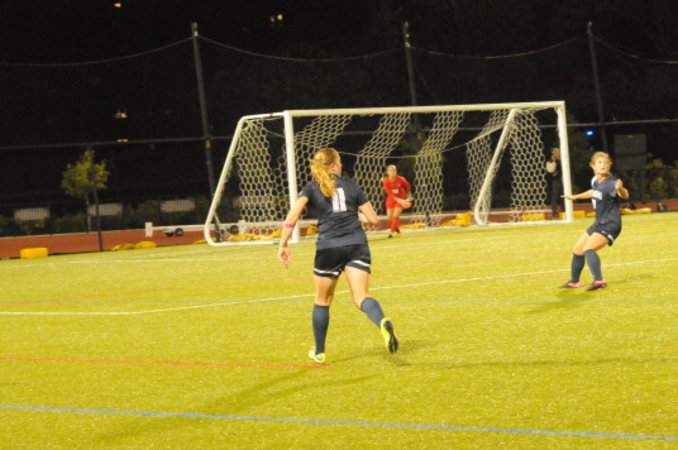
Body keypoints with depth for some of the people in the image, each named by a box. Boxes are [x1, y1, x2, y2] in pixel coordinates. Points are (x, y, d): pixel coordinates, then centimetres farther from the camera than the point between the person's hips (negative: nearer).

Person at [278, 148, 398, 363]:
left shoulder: (312, 188, 6)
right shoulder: (351, 185, 10)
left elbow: (291, 217, -10)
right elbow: (373, 218, 10)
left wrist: (283, 245, -4)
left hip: (328, 247, -1)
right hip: (357, 244, 1)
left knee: (322, 301, 17)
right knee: (361, 297, -7)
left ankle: (319, 352, 28)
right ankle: (383, 323, -41)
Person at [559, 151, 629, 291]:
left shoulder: (611, 183, -23)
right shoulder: (595, 180, 1)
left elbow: (625, 196, -41)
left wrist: (620, 189, -65)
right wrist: (575, 197, 38)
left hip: (610, 225, -9)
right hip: (599, 223, 9)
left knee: (588, 249, -27)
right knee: (577, 250, 16)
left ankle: (598, 280, -37)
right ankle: (574, 281, 36)